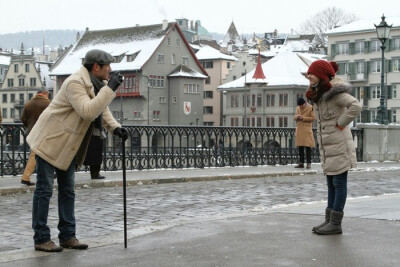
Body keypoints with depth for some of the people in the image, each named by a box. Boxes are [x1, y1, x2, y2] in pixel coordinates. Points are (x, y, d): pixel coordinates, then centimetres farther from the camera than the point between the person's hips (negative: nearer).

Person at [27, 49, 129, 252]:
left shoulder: (95, 83, 7)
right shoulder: (75, 83, -24)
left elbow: (101, 108, 15)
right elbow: (88, 111, -36)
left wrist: (114, 127, -3)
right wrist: (110, 88, -33)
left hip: (69, 145, 10)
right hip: (50, 140, -10)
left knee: (67, 190, 11)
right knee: (44, 190, -3)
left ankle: (67, 236, 18)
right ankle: (41, 239, 3)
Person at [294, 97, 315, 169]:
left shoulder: (310, 107, -4)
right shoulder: (297, 108, 13)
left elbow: (313, 118, -7)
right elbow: (295, 116, 19)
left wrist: (303, 118, -15)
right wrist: (297, 117, -5)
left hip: (307, 129, -6)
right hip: (299, 129, 6)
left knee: (307, 146, -7)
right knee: (300, 146, 8)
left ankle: (309, 163, -4)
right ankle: (301, 163, 13)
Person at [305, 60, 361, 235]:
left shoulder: (334, 92, -15)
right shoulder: (319, 94, 15)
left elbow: (356, 106, -28)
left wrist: (341, 123, -18)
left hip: (339, 146, -9)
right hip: (327, 147, 9)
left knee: (339, 183, -3)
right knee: (331, 184, 13)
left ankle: (335, 223, 2)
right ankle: (329, 220, 20)